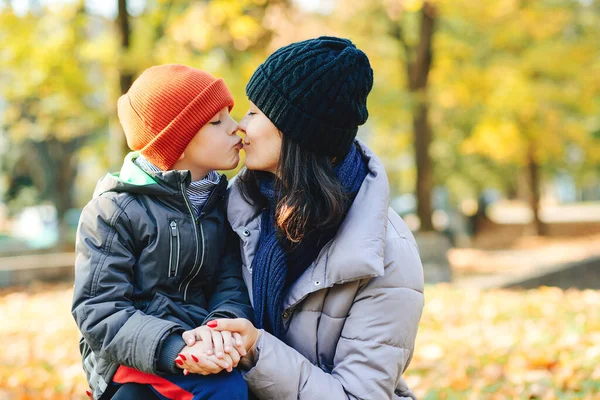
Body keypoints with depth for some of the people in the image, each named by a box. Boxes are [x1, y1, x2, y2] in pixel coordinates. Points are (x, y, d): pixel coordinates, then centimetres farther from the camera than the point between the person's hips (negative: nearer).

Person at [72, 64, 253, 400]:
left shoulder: (223, 202, 12)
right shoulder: (113, 211, -4)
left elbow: (233, 284, 3)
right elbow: (99, 313, -10)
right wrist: (174, 349, -27)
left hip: (203, 355, 4)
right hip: (134, 361, -4)